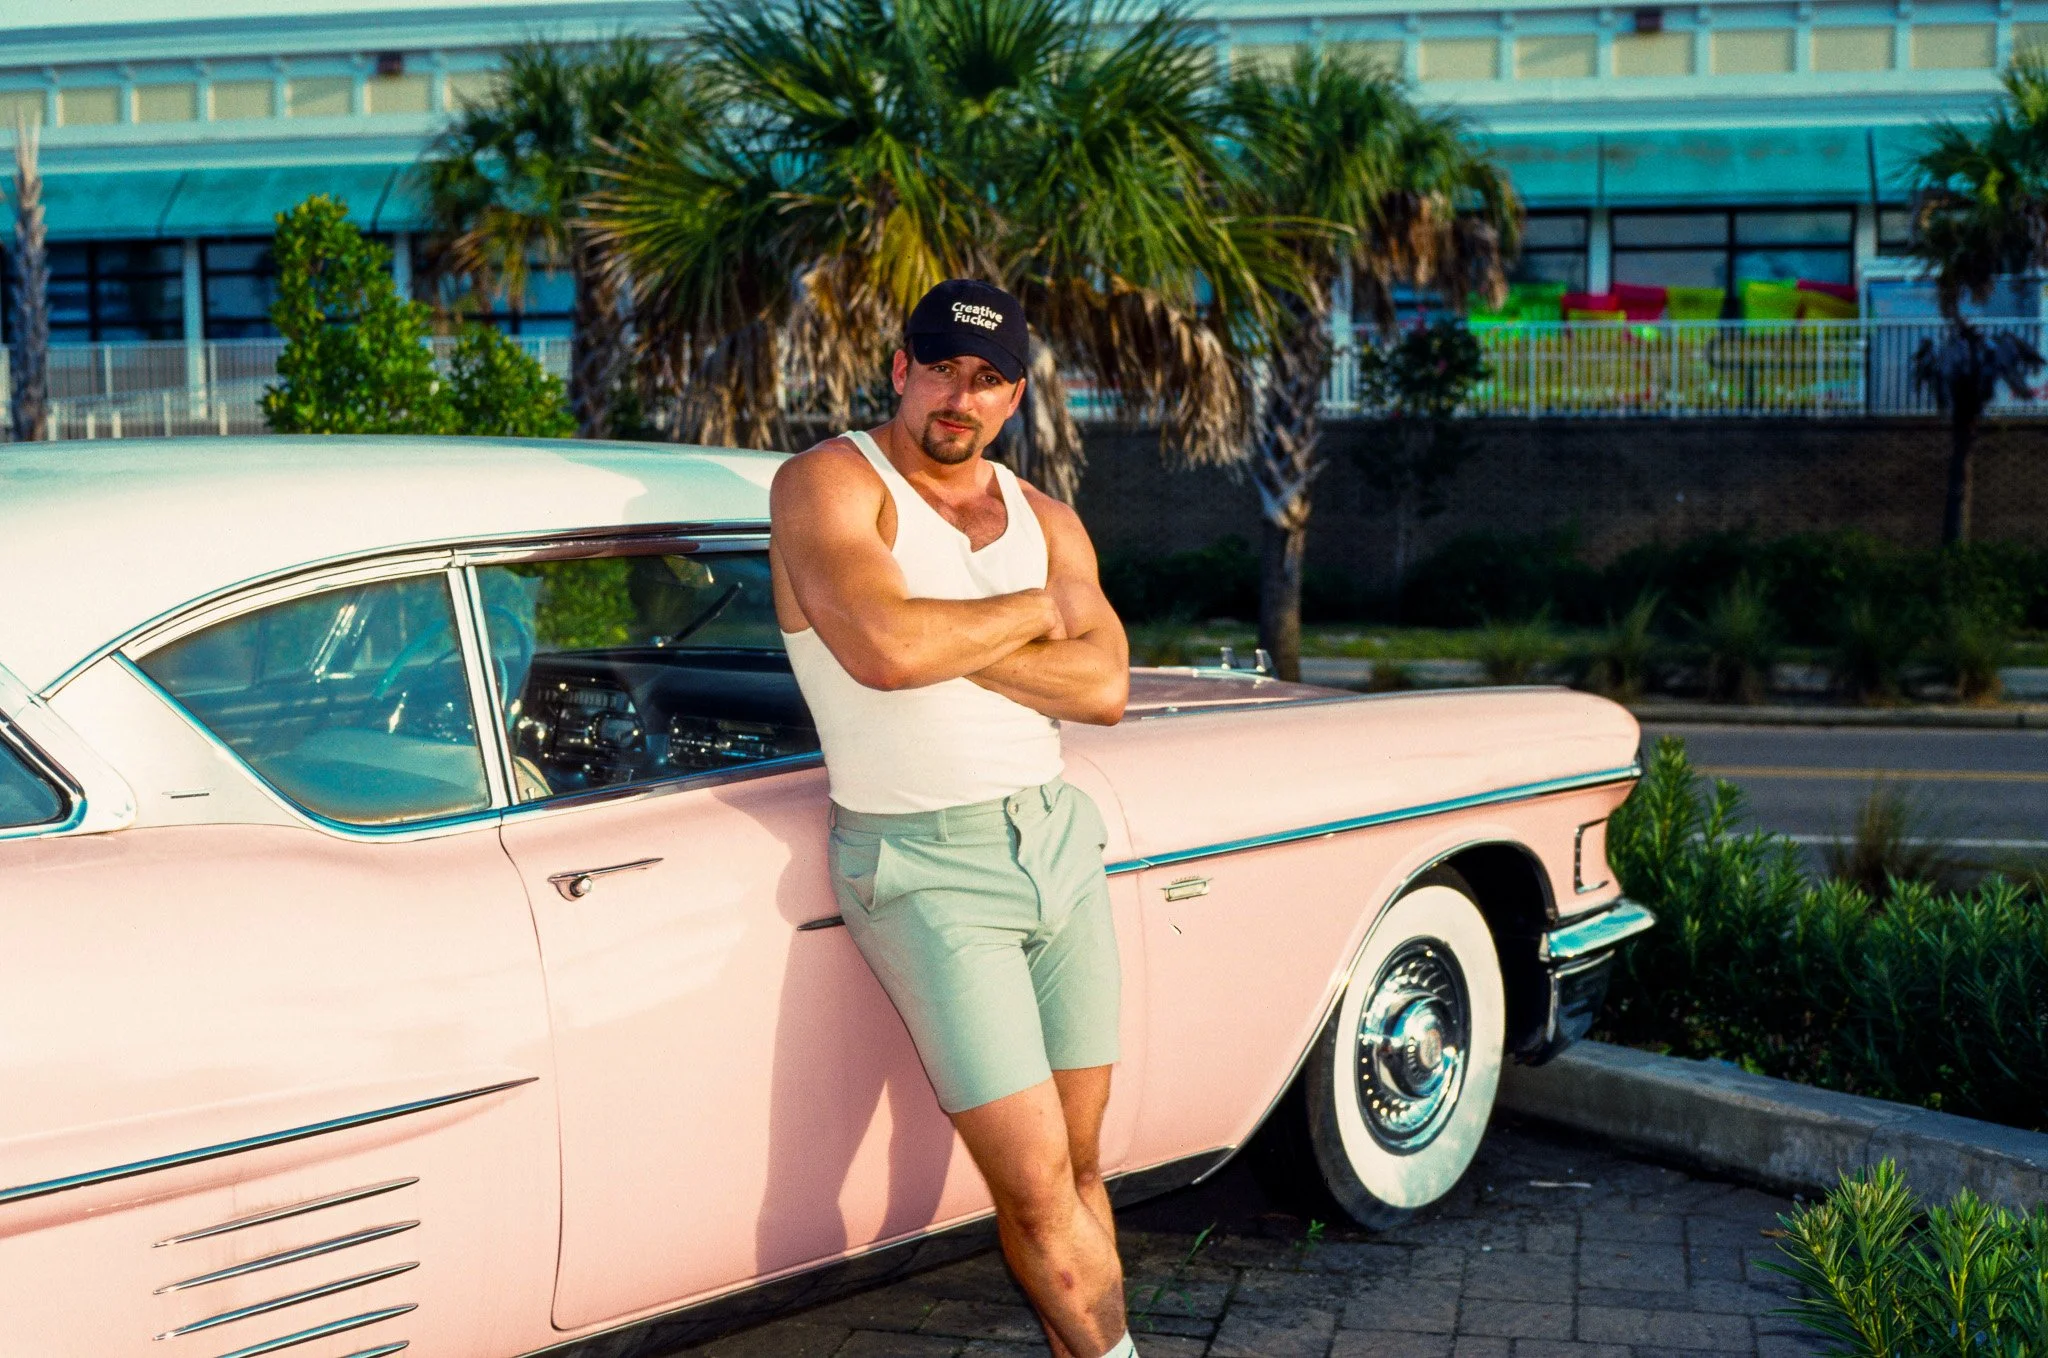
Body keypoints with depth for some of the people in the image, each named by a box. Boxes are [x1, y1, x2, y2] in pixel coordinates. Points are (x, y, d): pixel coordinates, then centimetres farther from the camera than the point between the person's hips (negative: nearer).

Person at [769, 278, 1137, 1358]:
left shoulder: (1045, 521, 12)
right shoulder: (827, 484, -7)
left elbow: (1104, 687, -3)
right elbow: (882, 651, -25)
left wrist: (940, 638, -13)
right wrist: (1025, 613, -8)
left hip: (1059, 842, 6)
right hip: (925, 872, -6)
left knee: (1079, 1166, 10)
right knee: (1035, 1188, -9)